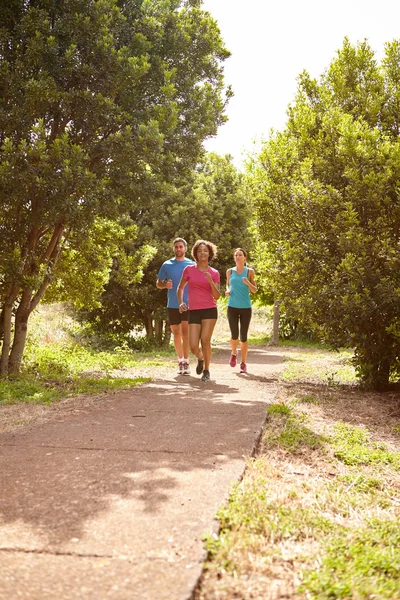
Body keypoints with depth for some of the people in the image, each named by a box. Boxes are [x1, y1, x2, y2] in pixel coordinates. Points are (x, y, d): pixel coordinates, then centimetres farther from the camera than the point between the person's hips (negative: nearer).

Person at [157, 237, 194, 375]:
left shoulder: (192, 265, 3)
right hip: (172, 305, 2)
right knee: (176, 333, 9)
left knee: (185, 332, -9)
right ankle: (180, 361, 20)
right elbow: (158, 283, 10)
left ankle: (186, 362, -5)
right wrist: (165, 285, -13)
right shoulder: (166, 265, 6)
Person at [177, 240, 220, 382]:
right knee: (193, 346, -6)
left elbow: (217, 296, 0)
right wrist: (180, 302, 4)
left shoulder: (214, 273, 5)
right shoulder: (189, 270, 6)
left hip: (209, 310, -1)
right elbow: (180, 287, 19)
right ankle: (200, 358, 30)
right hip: (193, 311, 1)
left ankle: (206, 370, 8)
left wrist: (211, 282, -16)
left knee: (205, 340, -13)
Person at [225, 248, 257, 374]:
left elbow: (255, 290, 3)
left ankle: (243, 363, 12)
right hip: (232, 307, 1)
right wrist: (227, 290, -1)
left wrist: (248, 283, -17)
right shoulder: (230, 271, 6)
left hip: (246, 307, -1)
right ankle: (234, 354, 25)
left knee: (244, 336, 0)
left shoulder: (249, 271, 2)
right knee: (234, 335, -6)